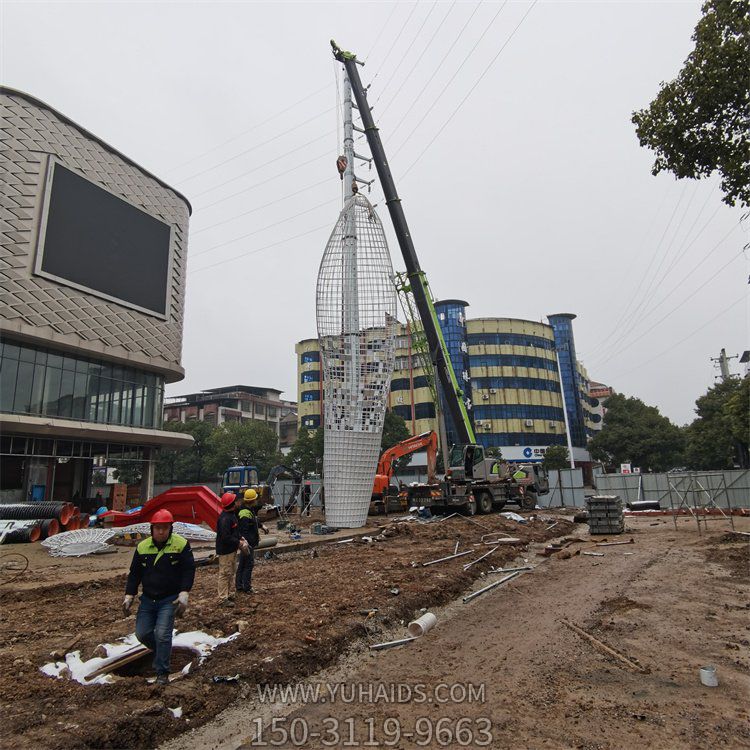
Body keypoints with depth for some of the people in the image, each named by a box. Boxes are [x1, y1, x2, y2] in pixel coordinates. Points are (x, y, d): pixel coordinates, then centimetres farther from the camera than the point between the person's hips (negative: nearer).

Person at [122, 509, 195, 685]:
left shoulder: (181, 544, -13)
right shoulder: (142, 547, -1)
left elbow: (189, 571, -12)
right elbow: (134, 573, 8)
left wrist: (184, 594, -21)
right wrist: (129, 596, 1)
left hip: (169, 599, -4)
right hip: (147, 598, 5)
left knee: (162, 634, -12)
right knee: (142, 633, 5)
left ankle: (162, 673, 6)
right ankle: (162, 651, 35)